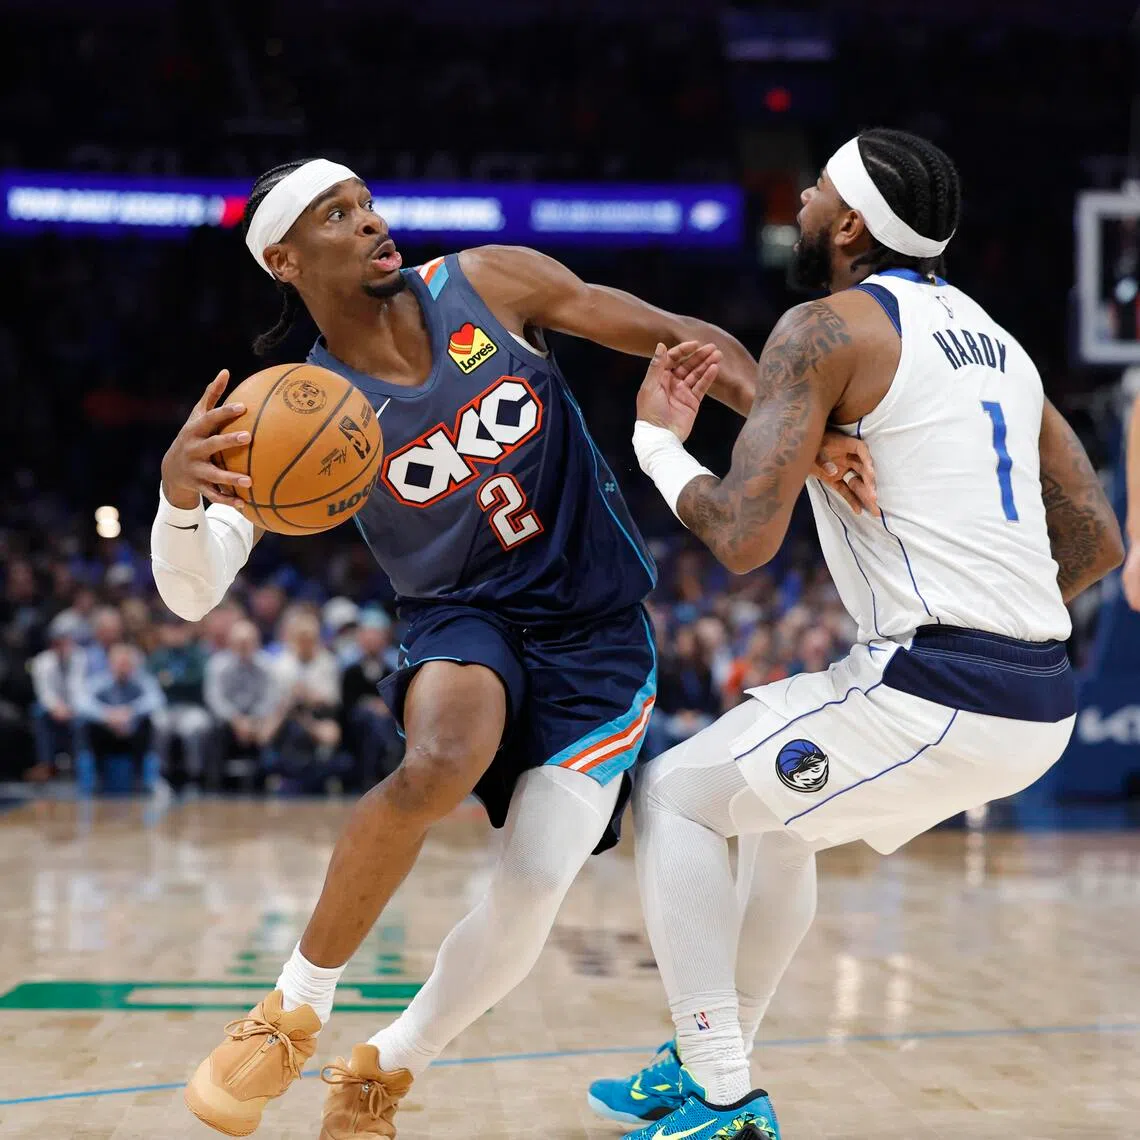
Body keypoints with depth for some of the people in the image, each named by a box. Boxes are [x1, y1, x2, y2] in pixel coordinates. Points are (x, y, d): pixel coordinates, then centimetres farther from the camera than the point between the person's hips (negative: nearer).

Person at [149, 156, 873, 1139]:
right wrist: (178, 492, -42)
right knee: (439, 765, -36)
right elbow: (191, 593, -18)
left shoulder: (491, 284, -8)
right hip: (466, 622, -2)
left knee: (532, 895, -11)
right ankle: (296, 1010, -15)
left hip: (597, 633, 2)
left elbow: (685, 338, -1)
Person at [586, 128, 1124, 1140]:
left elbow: (744, 536, -13)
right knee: (777, 810, 30)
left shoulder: (827, 330, -6)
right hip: (1041, 705, 9)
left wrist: (657, 444, 5)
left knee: (675, 798, 10)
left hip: (934, 698, -8)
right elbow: (1095, 543, 18)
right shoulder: (997, 342, 18)